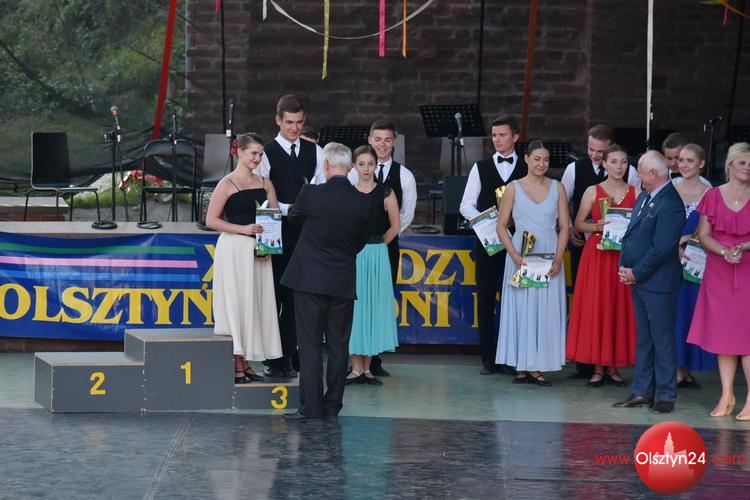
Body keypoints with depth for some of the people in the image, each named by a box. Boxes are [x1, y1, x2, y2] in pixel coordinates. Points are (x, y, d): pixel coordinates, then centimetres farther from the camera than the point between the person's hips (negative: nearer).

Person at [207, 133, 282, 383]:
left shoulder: (265, 184, 11)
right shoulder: (227, 184, -4)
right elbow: (211, 220, -7)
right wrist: (243, 229, -16)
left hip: (259, 252, 5)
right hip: (234, 249, -5)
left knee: (257, 304, 6)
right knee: (236, 303, -3)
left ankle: (246, 364, 14)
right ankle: (236, 365, 2)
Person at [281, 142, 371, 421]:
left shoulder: (312, 194, -12)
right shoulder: (363, 202, -3)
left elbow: (293, 217, 8)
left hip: (311, 280, -3)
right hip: (344, 282, 3)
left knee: (310, 345, 0)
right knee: (338, 346, 10)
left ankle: (311, 406, -4)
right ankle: (333, 405, 13)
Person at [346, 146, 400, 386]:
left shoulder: (385, 193, 1)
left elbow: (394, 226, 9)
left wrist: (375, 245, 11)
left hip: (377, 256, 0)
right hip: (351, 256, 0)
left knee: (374, 307, 2)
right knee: (353, 307, -1)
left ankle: (367, 368, 8)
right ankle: (356, 368, 3)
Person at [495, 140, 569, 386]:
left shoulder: (557, 188, 6)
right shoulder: (514, 188, 2)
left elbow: (564, 227, 5)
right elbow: (501, 225, 2)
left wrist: (558, 258, -8)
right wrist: (515, 255, -11)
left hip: (549, 258, 1)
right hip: (520, 257, -1)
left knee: (547, 310, 0)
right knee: (520, 309, -1)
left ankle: (537, 367, 5)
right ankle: (522, 366, 5)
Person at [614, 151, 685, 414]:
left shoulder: (670, 204, -18)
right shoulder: (644, 197, 11)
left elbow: (661, 249, -21)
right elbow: (631, 234, 17)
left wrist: (636, 273, -14)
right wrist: (624, 266, 4)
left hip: (658, 283, -9)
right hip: (638, 281, 9)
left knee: (662, 340, -1)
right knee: (643, 339, 14)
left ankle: (666, 396, 5)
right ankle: (641, 392, 20)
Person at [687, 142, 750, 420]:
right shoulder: (713, 196, 6)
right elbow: (703, 234, 3)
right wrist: (724, 251, -13)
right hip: (719, 271, 2)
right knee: (723, 332, 4)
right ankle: (727, 396, 10)